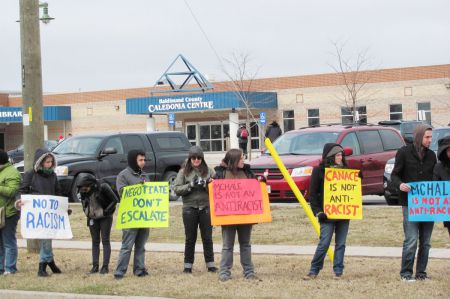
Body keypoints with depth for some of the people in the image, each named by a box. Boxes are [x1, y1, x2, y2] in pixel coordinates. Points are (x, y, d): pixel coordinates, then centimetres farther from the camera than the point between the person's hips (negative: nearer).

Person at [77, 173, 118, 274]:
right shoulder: (82, 192, -8)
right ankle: (95, 266, 8)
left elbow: (115, 200, -15)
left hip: (105, 218, -4)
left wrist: (106, 211, -17)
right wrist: (87, 213, -3)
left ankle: (105, 266, -4)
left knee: (105, 241, -4)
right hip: (92, 218, 4)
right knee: (95, 241, 6)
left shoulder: (103, 188, -22)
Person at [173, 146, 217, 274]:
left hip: (206, 208, 1)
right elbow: (176, 189, -3)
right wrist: (191, 185, -13)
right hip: (189, 208, -1)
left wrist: (206, 185, -15)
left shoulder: (209, 171, 6)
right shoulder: (184, 172, 4)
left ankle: (210, 264, 13)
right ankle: (188, 265, 13)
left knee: (207, 237, 5)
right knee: (190, 238, 6)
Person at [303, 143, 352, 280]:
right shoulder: (319, 171, -2)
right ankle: (314, 271, 3)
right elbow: (313, 193, -3)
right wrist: (318, 211, -10)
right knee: (324, 243, -7)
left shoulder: (344, 170, 11)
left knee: (341, 244, 5)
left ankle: (338, 271, 11)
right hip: (327, 214, -4)